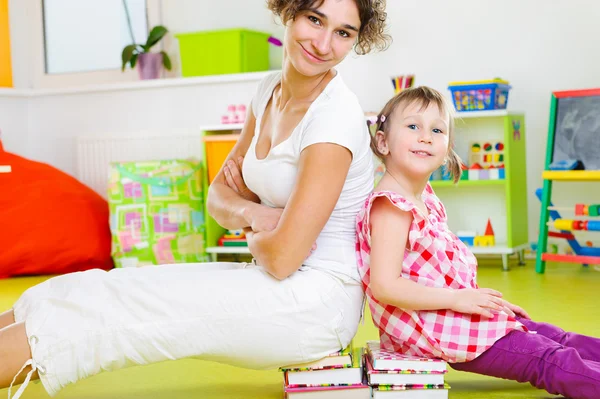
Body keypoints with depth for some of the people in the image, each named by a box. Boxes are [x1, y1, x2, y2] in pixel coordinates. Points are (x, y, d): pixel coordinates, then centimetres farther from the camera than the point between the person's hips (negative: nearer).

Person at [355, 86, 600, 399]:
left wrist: (483, 299, 9)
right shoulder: (391, 208, -20)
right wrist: (457, 298, -21)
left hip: (456, 313, 10)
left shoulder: (426, 199, 11)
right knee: (549, 361, -10)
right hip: (432, 328, -10)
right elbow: (385, 286, -26)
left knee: (553, 336, 10)